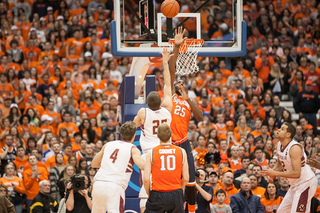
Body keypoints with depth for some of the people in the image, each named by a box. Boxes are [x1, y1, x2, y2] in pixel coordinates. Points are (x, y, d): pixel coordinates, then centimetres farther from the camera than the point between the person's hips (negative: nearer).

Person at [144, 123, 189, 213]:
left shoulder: (151, 153, -3)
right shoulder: (181, 152, 1)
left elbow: (146, 179, -7)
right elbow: (186, 178, 1)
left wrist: (149, 194, 9)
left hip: (157, 195, -2)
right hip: (176, 195, 2)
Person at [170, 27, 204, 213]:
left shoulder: (190, 101, 16)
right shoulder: (170, 96, 10)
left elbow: (200, 118, -3)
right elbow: (171, 70, 1)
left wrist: (188, 99, -14)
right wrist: (177, 47, -8)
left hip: (183, 143, 1)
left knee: (190, 181, 0)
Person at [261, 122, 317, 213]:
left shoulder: (294, 148, -24)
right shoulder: (279, 145, 4)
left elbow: (296, 173, -29)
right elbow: (280, 163, 23)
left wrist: (275, 173, -25)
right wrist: (271, 172, 3)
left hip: (305, 182, -10)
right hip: (295, 184, 10)